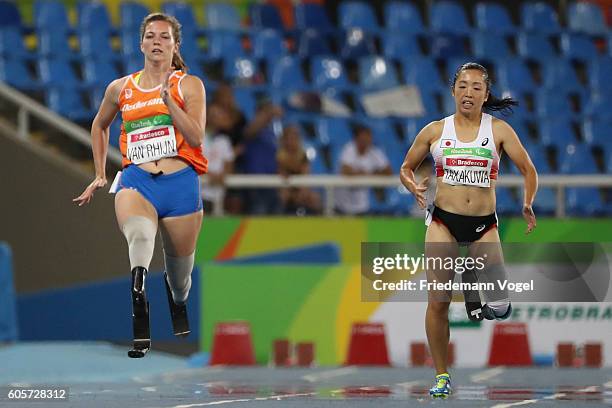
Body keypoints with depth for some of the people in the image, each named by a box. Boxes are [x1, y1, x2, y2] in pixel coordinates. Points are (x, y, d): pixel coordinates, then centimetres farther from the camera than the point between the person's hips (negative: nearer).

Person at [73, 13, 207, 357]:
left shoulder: (189, 85, 5)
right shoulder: (122, 89, 13)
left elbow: (196, 137, -8)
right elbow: (100, 125, 32)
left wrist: (168, 97, -15)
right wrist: (100, 175, 28)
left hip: (180, 183, 0)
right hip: (136, 181, 0)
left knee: (180, 278, 11)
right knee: (140, 235, -36)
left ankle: (179, 305, 50)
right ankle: (141, 330, -51)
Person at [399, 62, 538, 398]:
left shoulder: (499, 130, 2)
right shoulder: (435, 130, 5)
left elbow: (528, 170, 3)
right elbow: (406, 168, 14)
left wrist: (527, 203, -15)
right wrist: (413, 187, -9)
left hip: (484, 224, 0)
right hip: (443, 220, 0)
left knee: (499, 306, -16)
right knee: (438, 302, -8)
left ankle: (493, 305, 22)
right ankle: (441, 374, 7)